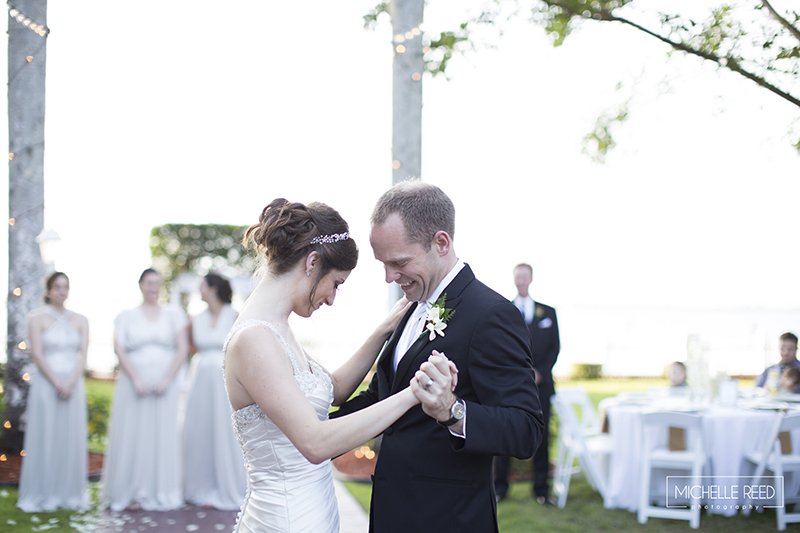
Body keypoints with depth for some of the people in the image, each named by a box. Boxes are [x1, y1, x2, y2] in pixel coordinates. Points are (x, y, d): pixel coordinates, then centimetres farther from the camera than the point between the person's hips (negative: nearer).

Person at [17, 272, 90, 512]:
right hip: (45, 384, -3)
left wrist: (71, 384, -12)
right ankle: (43, 496, 5)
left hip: (74, 384, 3)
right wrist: (57, 384, -15)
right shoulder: (37, 318, 0)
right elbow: (37, 354, -8)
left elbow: (83, 355, 2)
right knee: (45, 439, -2)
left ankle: (70, 494, 11)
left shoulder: (80, 320, 9)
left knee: (71, 439, 4)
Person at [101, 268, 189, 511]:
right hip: (133, 383, 0)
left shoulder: (173, 314, 7)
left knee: (162, 436, 1)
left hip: (164, 384, 0)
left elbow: (183, 349, 0)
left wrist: (167, 379, -11)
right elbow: (119, 350, -3)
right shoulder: (126, 316, 7)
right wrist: (136, 380, -14)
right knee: (131, 435, -1)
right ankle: (131, 493, 5)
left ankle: (160, 493, 8)